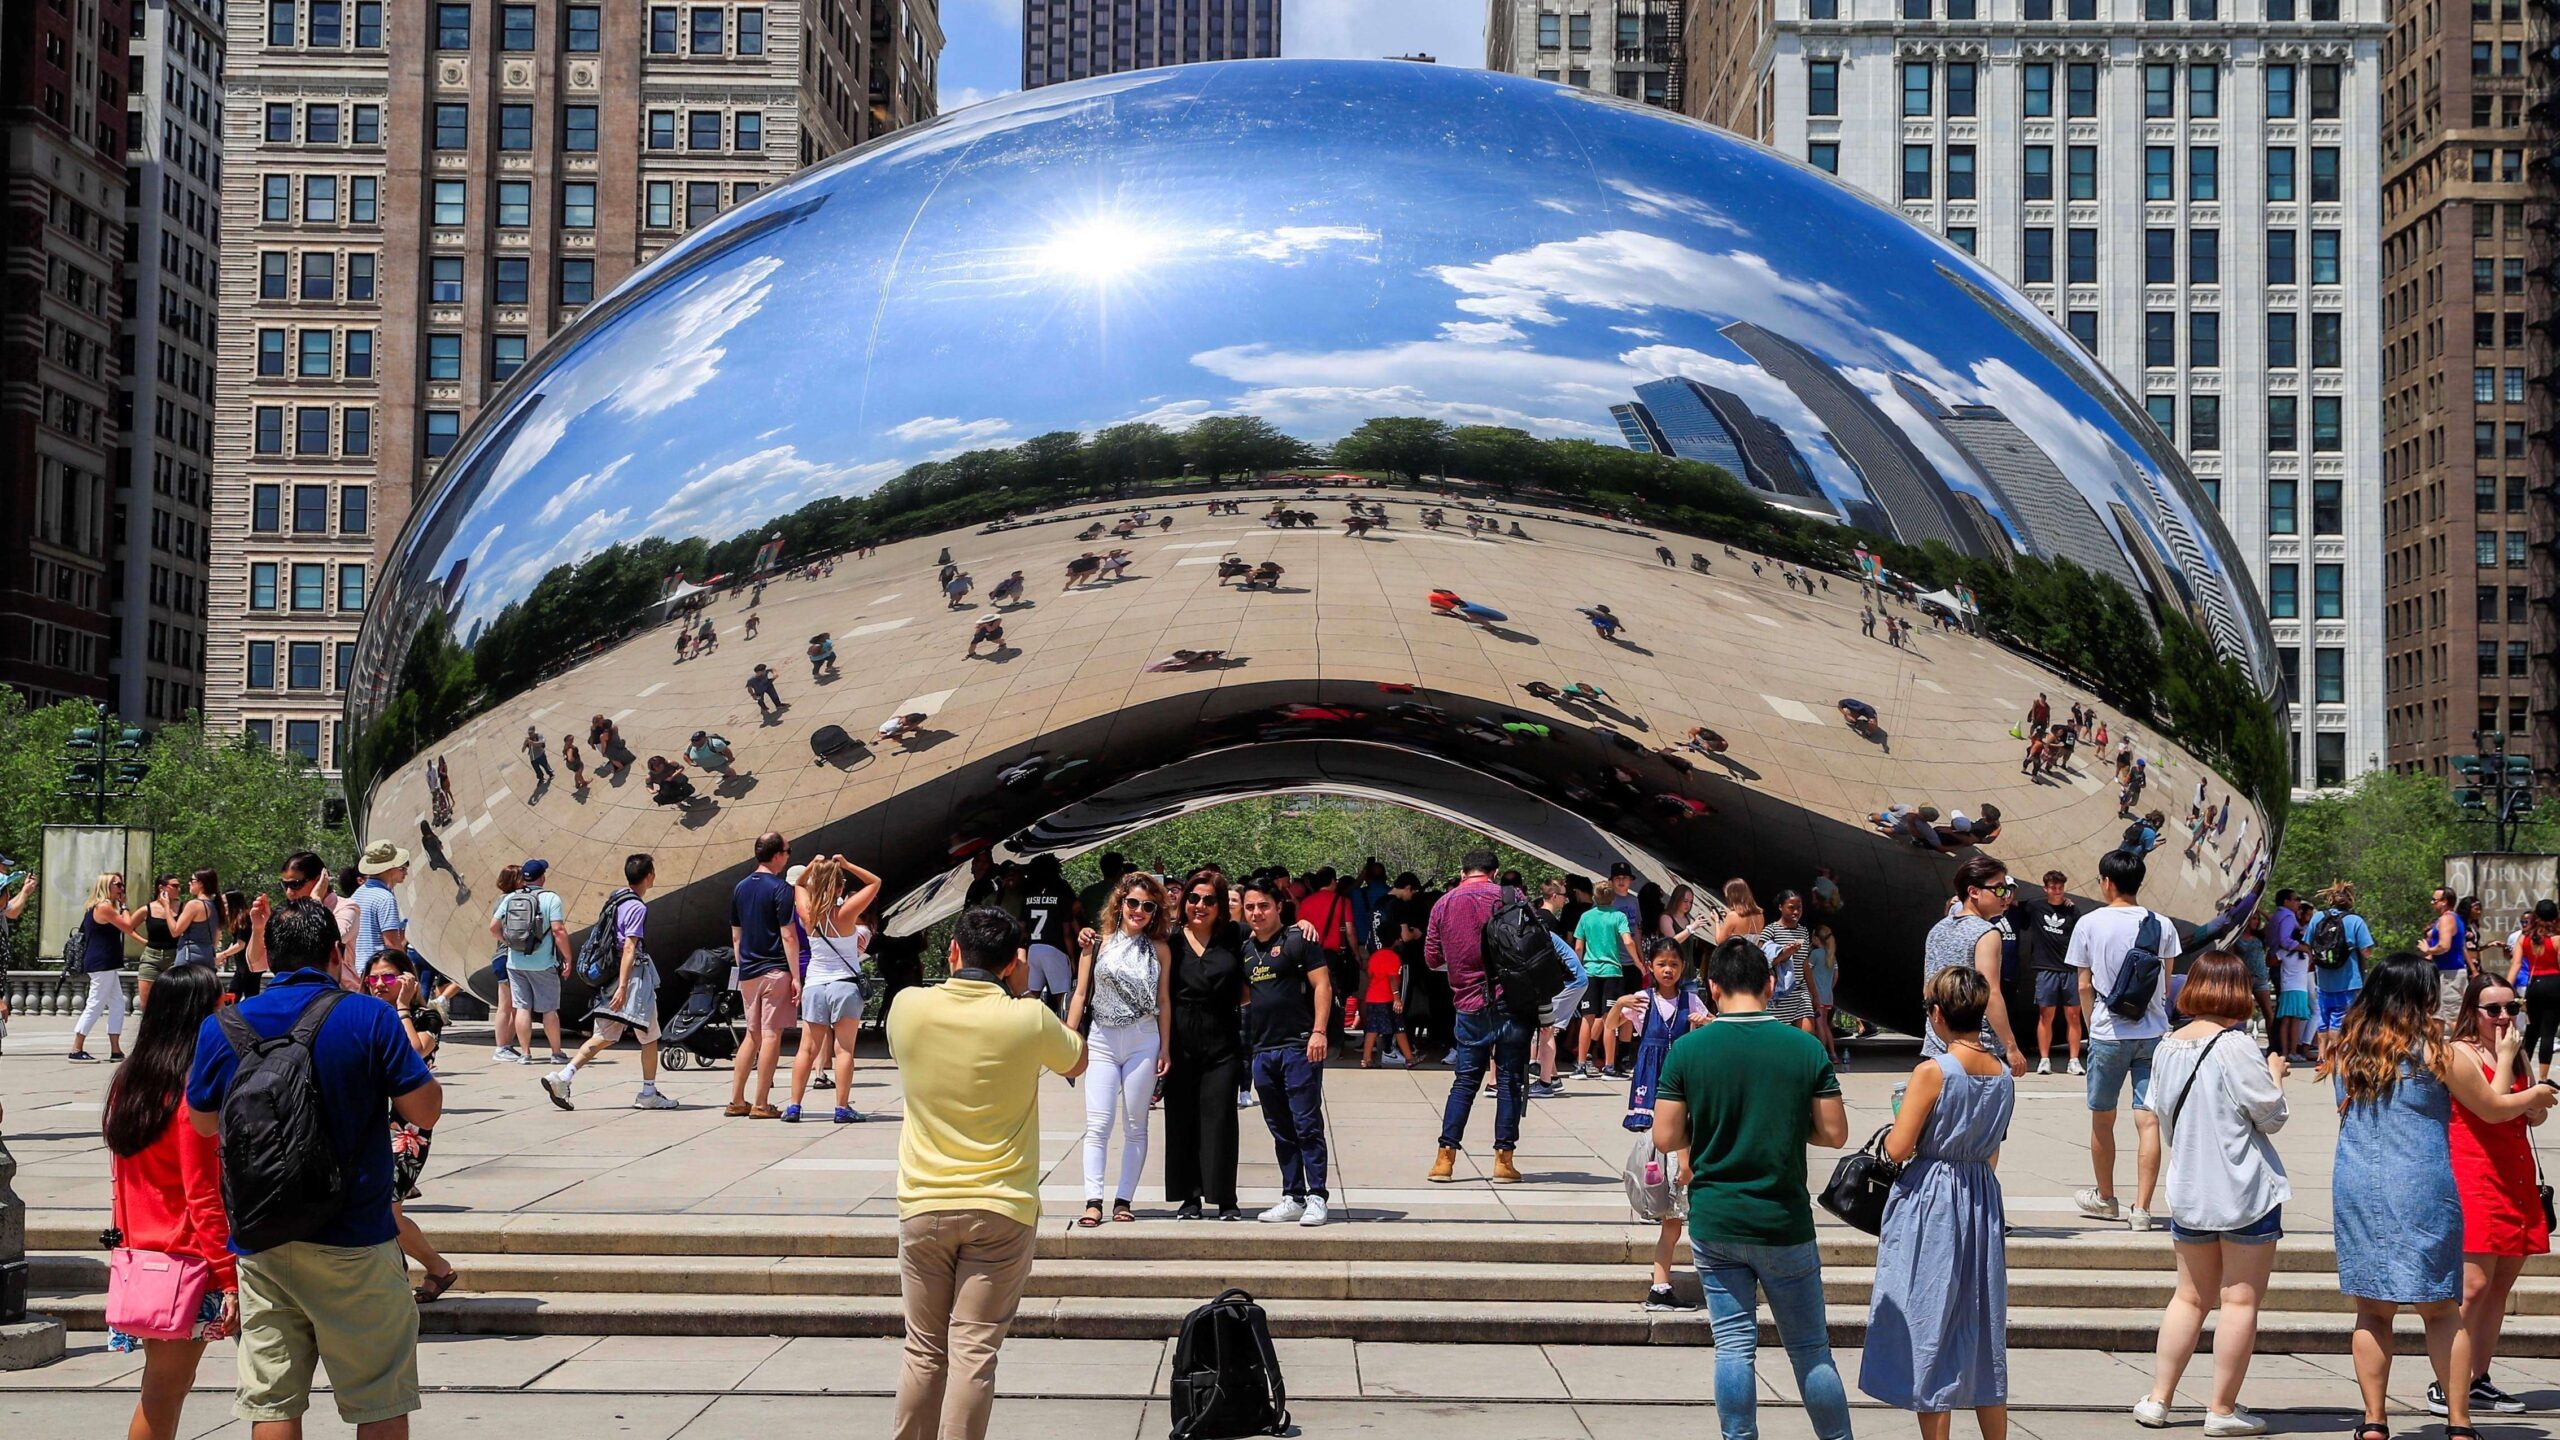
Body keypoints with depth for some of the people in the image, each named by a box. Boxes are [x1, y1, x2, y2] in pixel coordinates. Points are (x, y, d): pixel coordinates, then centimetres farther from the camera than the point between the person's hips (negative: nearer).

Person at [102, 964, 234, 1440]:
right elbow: (204, 1197, -16)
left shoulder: (127, 1082, 8)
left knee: (164, 1387, 14)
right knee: (166, 1391, -1)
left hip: (139, 1254, 7)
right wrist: (229, 1279, -14)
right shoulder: (193, 1091, -15)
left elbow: (121, 1181, 14)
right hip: (188, 1259, -7)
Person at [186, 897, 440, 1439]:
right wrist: (414, 1054, 10)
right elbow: (425, 1111, -7)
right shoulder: (369, 1017, -10)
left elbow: (204, 1123, 15)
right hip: (353, 1242, -3)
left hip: (260, 1244, 3)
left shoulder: (221, 1028, 1)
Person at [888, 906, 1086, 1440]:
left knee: (924, 1351, 12)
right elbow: (1077, 1063, 12)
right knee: (974, 1352, -2)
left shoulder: (908, 1007, -3)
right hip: (1000, 1210, -2)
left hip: (923, 1206, 2)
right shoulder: (1027, 1019, -9)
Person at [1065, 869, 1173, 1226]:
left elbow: (1164, 1001, 9)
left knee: (1135, 1125, 5)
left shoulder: (1160, 949, 6)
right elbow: (1081, 994, 6)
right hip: (1101, 1041, -1)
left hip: (1143, 1042, 1)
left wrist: (1165, 1048, 5)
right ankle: (1093, 1201, -9)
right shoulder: (1098, 942, 3)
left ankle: (1124, 1200, 10)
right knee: (1097, 1124, -8)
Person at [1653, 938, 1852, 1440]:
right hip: (1785, 1223, 0)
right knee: (1810, 1347, 11)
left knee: (1734, 1344, 7)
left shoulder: (1688, 1050, -7)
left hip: (1714, 1224, 0)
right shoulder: (1805, 1048, -6)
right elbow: (1834, 1133, -3)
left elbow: (1666, 1139, -7)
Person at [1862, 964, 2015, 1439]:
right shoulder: (2004, 1075, 2)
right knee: (1983, 1331, 15)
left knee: (1928, 1331, 2)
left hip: (1929, 1203, -6)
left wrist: (1890, 1133, 4)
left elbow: (1898, 1148, -16)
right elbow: (1993, 1146, 12)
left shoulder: (1932, 1073, -17)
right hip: (1983, 1200, 6)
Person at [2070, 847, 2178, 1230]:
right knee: (2148, 1120, 0)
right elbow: (2166, 984, 8)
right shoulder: (2162, 926, 1)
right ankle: (2141, 1209, -4)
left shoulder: (2089, 924, -5)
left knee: (2102, 1119, 14)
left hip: (2108, 1034, -2)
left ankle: (2105, 1198, 28)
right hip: (2153, 1033, 2)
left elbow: (2084, 986, 0)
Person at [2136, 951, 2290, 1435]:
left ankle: (2157, 1398, 16)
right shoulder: (2234, 1046, -15)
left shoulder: (2166, 1047, 6)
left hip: (2187, 1190, 6)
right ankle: (2222, 1409, 6)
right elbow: (2271, 1116, -9)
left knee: (2191, 1296, 16)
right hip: (2245, 1191, -6)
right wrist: (2275, 1074, 6)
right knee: (2240, 1299, 3)